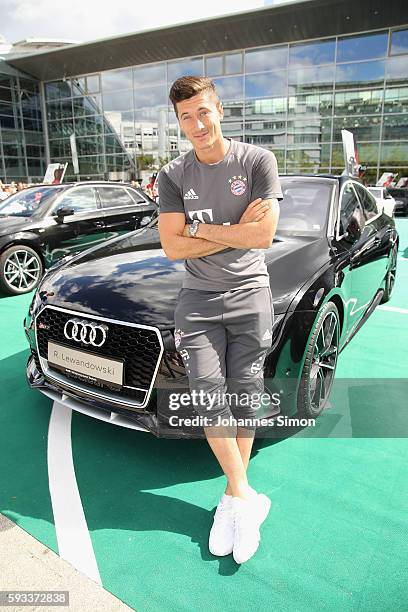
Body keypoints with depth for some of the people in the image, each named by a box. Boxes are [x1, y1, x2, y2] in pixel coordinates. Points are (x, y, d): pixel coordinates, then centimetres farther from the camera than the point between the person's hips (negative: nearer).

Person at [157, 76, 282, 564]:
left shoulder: (257, 161, -2)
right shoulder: (173, 176, 4)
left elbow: (264, 235, -12)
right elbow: (172, 247, -5)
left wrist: (200, 229, -8)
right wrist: (235, 232, -9)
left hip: (250, 295, -1)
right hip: (198, 300, 2)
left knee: (244, 398, 5)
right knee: (209, 400, -5)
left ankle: (232, 498, 22)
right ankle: (245, 497, 12)